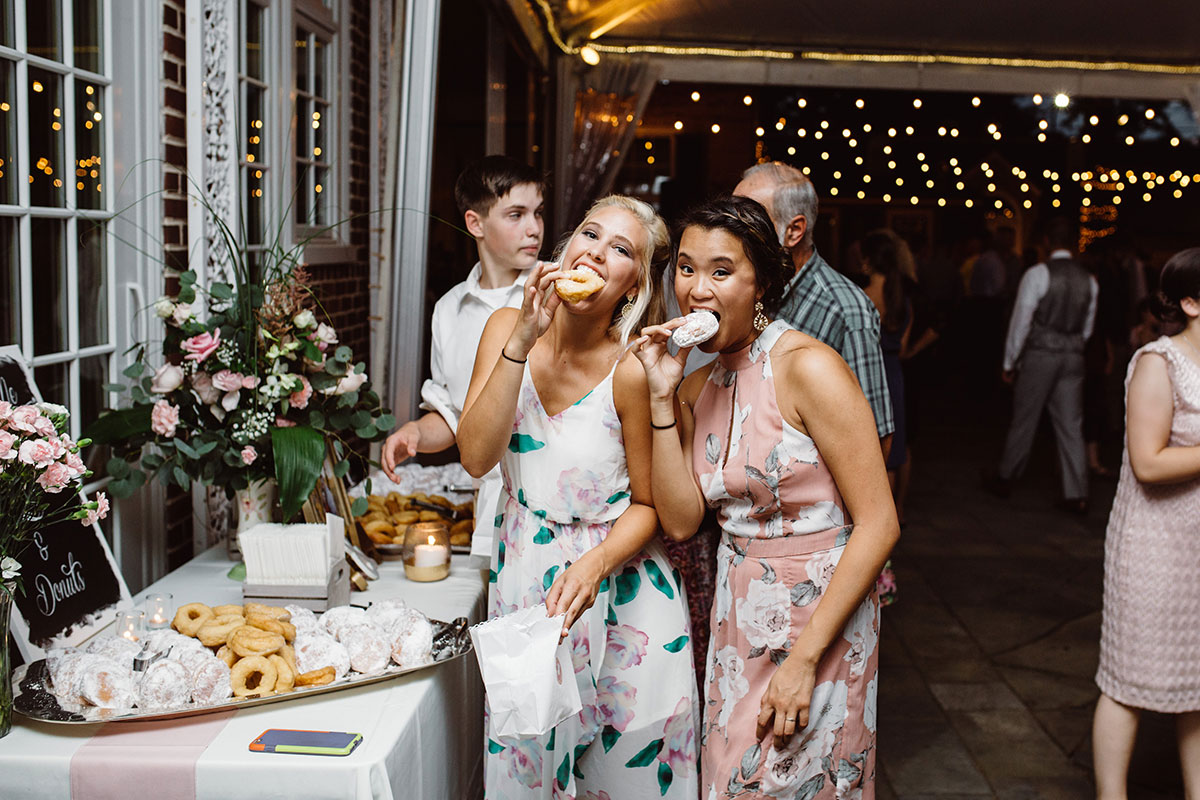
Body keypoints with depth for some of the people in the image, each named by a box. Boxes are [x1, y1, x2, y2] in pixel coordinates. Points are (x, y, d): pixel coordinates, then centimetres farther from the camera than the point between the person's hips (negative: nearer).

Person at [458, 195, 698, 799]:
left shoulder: (631, 369, -19)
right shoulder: (507, 327, -8)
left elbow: (646, 504, -8)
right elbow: (475, 458, -19)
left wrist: (595, 565, -27)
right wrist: (523, 339, -25)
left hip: (618, 587, -3)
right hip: (522, 567, 3)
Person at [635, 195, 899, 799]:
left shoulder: (807, 367, -17)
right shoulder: (697, 387, 5)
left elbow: (878, 523, -19)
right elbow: (680, 520, -3)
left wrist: (804, 657, -21)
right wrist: (662, 398, -10)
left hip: (822, 616, -6)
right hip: (737, 622, 6)